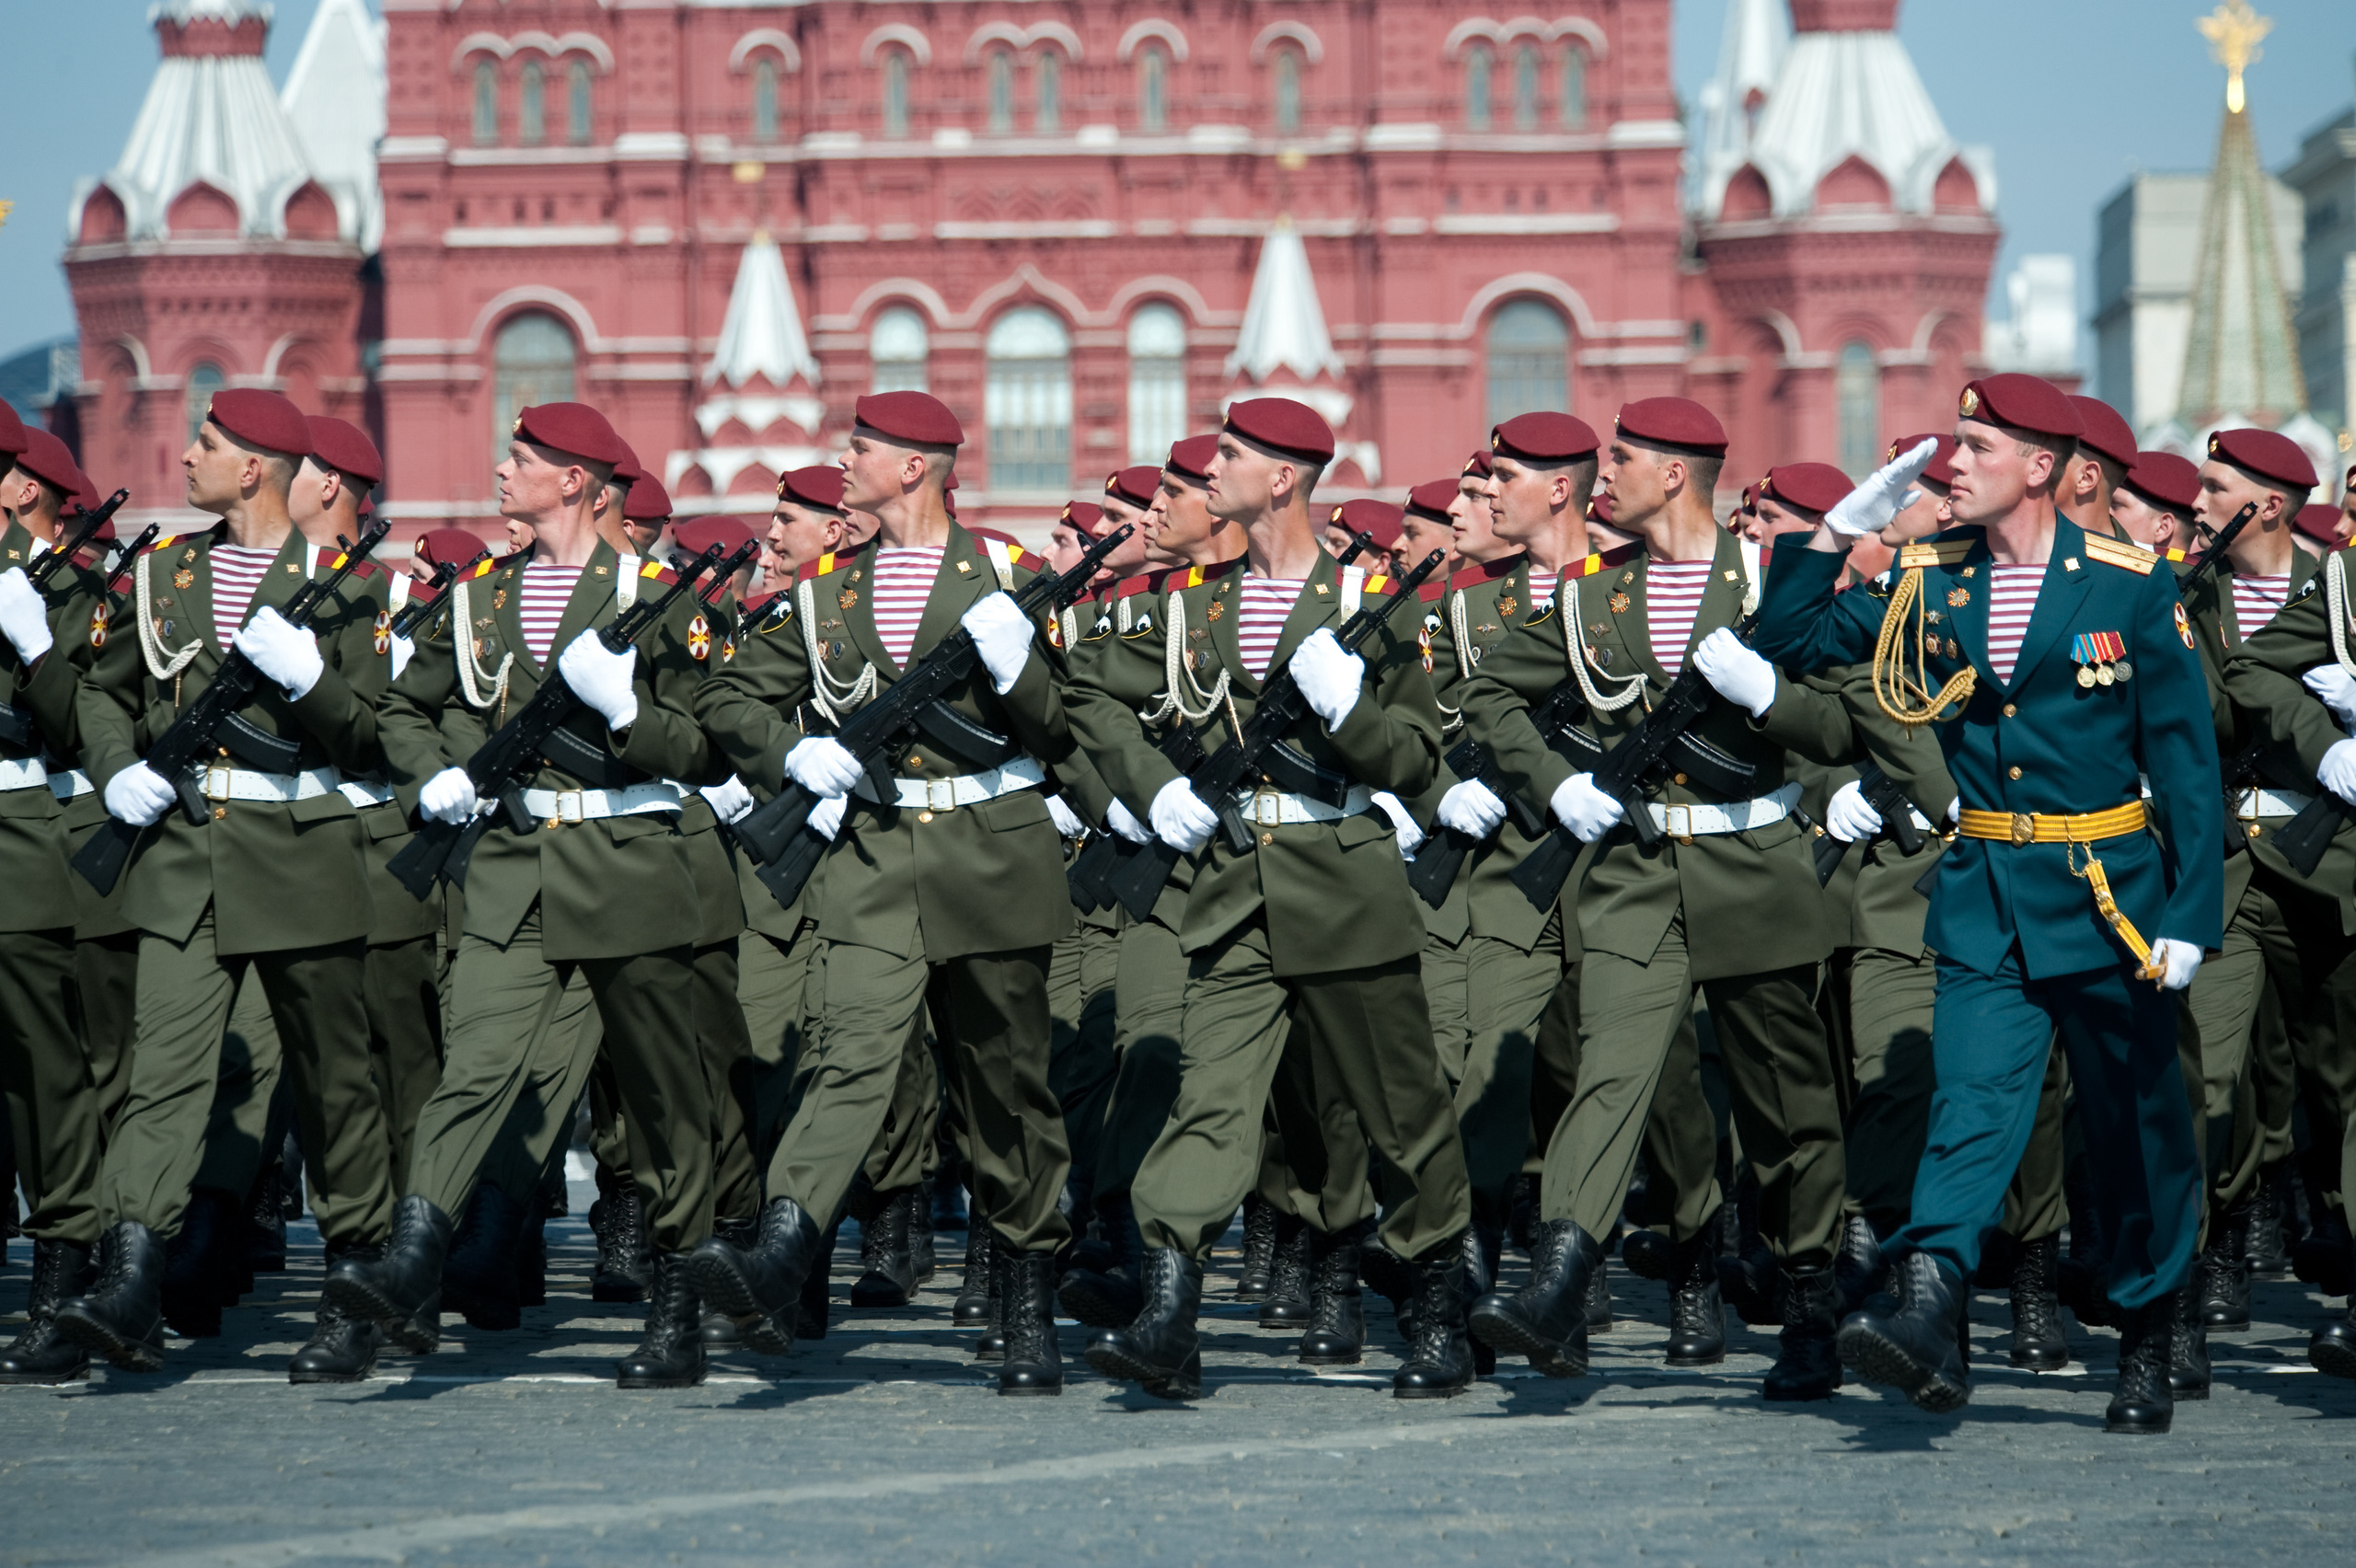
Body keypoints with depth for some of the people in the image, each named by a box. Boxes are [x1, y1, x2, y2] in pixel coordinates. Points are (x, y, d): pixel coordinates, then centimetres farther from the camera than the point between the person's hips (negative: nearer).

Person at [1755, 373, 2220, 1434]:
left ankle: (2148, 1351, 22)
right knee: (1970, 1103, -15)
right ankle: (1929, 1321, -30)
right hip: (1982, 898, 2)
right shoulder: (1934, 582, 6)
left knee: (2134, 1128, 8)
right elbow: (1789, 641, 11)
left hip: (2106, 894, -2)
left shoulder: (2130, 586, -4)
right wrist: (1845, 525, 1)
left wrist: (2190, 911, -9)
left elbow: (2185, 759, -3)